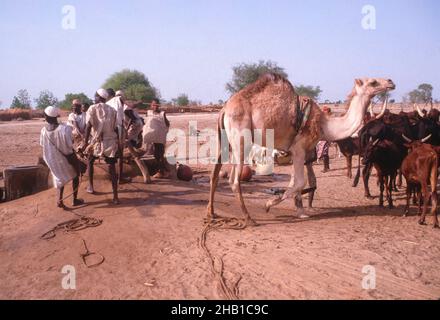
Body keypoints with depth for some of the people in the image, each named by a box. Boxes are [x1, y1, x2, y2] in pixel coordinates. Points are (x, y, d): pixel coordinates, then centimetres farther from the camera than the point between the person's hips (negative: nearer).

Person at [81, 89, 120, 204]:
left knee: (90, 161, 26)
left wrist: (86, 143, -12)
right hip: (110, 141, 1)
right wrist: (117, 143, 14)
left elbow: (89, 126, -12)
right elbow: (116, 128, 5)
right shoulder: (112, 110, 6)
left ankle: (90, 186, 30)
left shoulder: (92, 109, -2)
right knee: (112, 168, 0)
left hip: (96, 141, -1)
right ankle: (115, 196, -6)